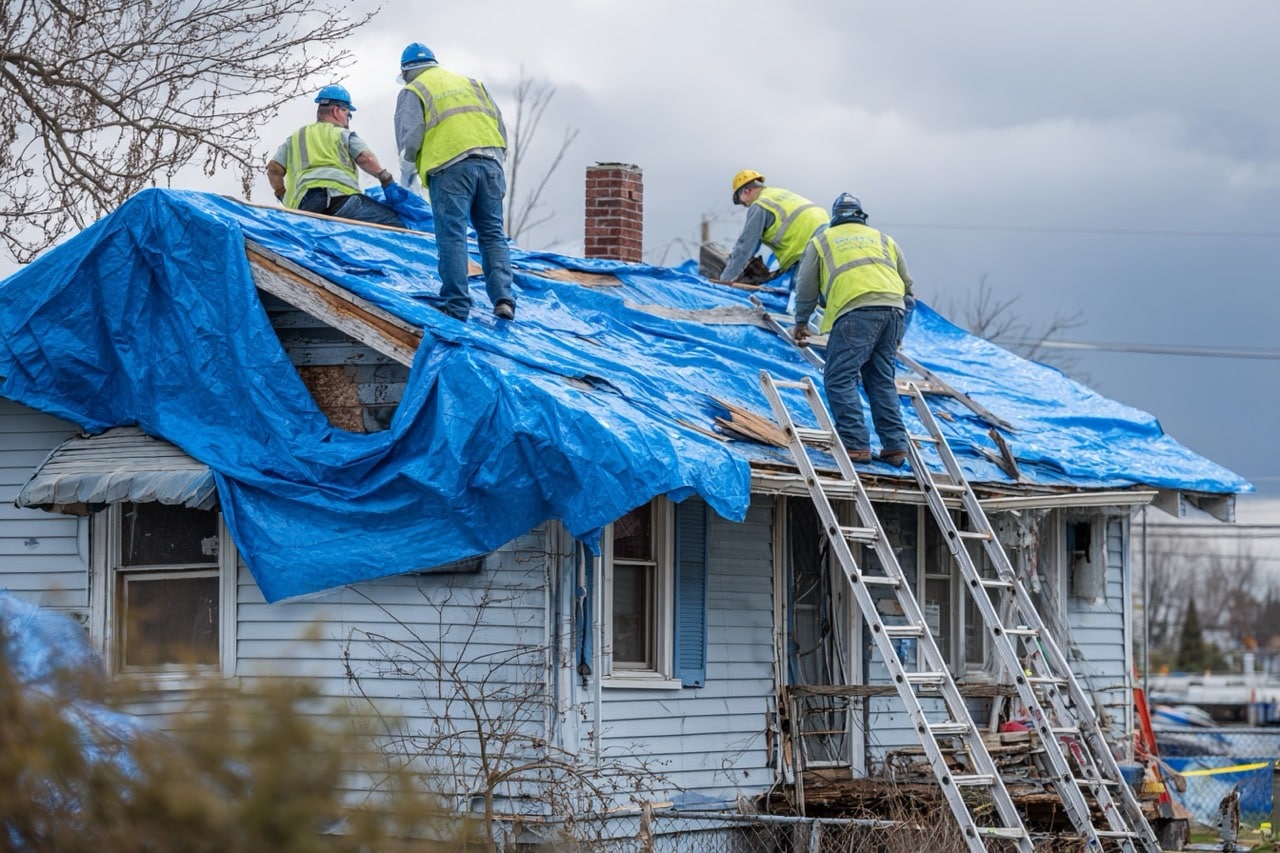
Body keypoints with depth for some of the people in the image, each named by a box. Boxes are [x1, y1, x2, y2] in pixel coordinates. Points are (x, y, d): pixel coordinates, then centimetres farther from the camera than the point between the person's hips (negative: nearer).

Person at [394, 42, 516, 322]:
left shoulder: (413, 91, 11)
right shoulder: (472, 84, 27)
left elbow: (409, 138, -3)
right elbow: (501, 128, 21)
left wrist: (408, 165, 15)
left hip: (449, 167, -4)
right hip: (489, 163, 5)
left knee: (452, 237, -5)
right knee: (492, 233, 7)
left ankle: (457, 306, -9)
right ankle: (503, 299, -6)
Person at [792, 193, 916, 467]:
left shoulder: (822, 240, 21)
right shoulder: (884, 240, 30)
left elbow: (807, 287, 22)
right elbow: (907, 285, 31)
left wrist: (801, 323, 37)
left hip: (857, 311, -5)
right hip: (893, 309, 5)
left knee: (840, 379, -3)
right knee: (881, 381, 13)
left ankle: (856, 445, -13)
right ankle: (894, 446, 8)